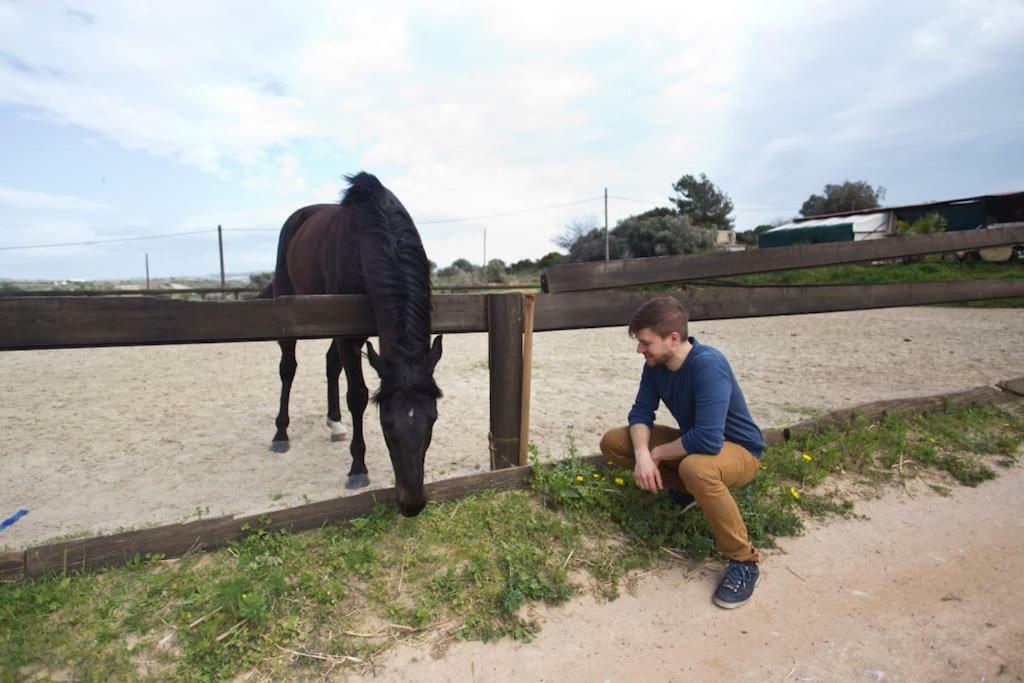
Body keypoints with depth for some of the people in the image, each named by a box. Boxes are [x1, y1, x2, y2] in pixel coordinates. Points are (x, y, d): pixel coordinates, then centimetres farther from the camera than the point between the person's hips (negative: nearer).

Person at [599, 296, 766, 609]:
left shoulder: (708, 365, -34)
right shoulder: (656, 363, -11)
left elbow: (708, 440, -40)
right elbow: (641, 411, -5)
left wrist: (658, 453, -23)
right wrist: (643, 454, -25)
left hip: (738, 450, -7)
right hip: (692, 441, 7)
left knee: (695, 469, -42)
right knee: (612, 442, -4)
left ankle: (744, 561, -18)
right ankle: (687, 489, 11)